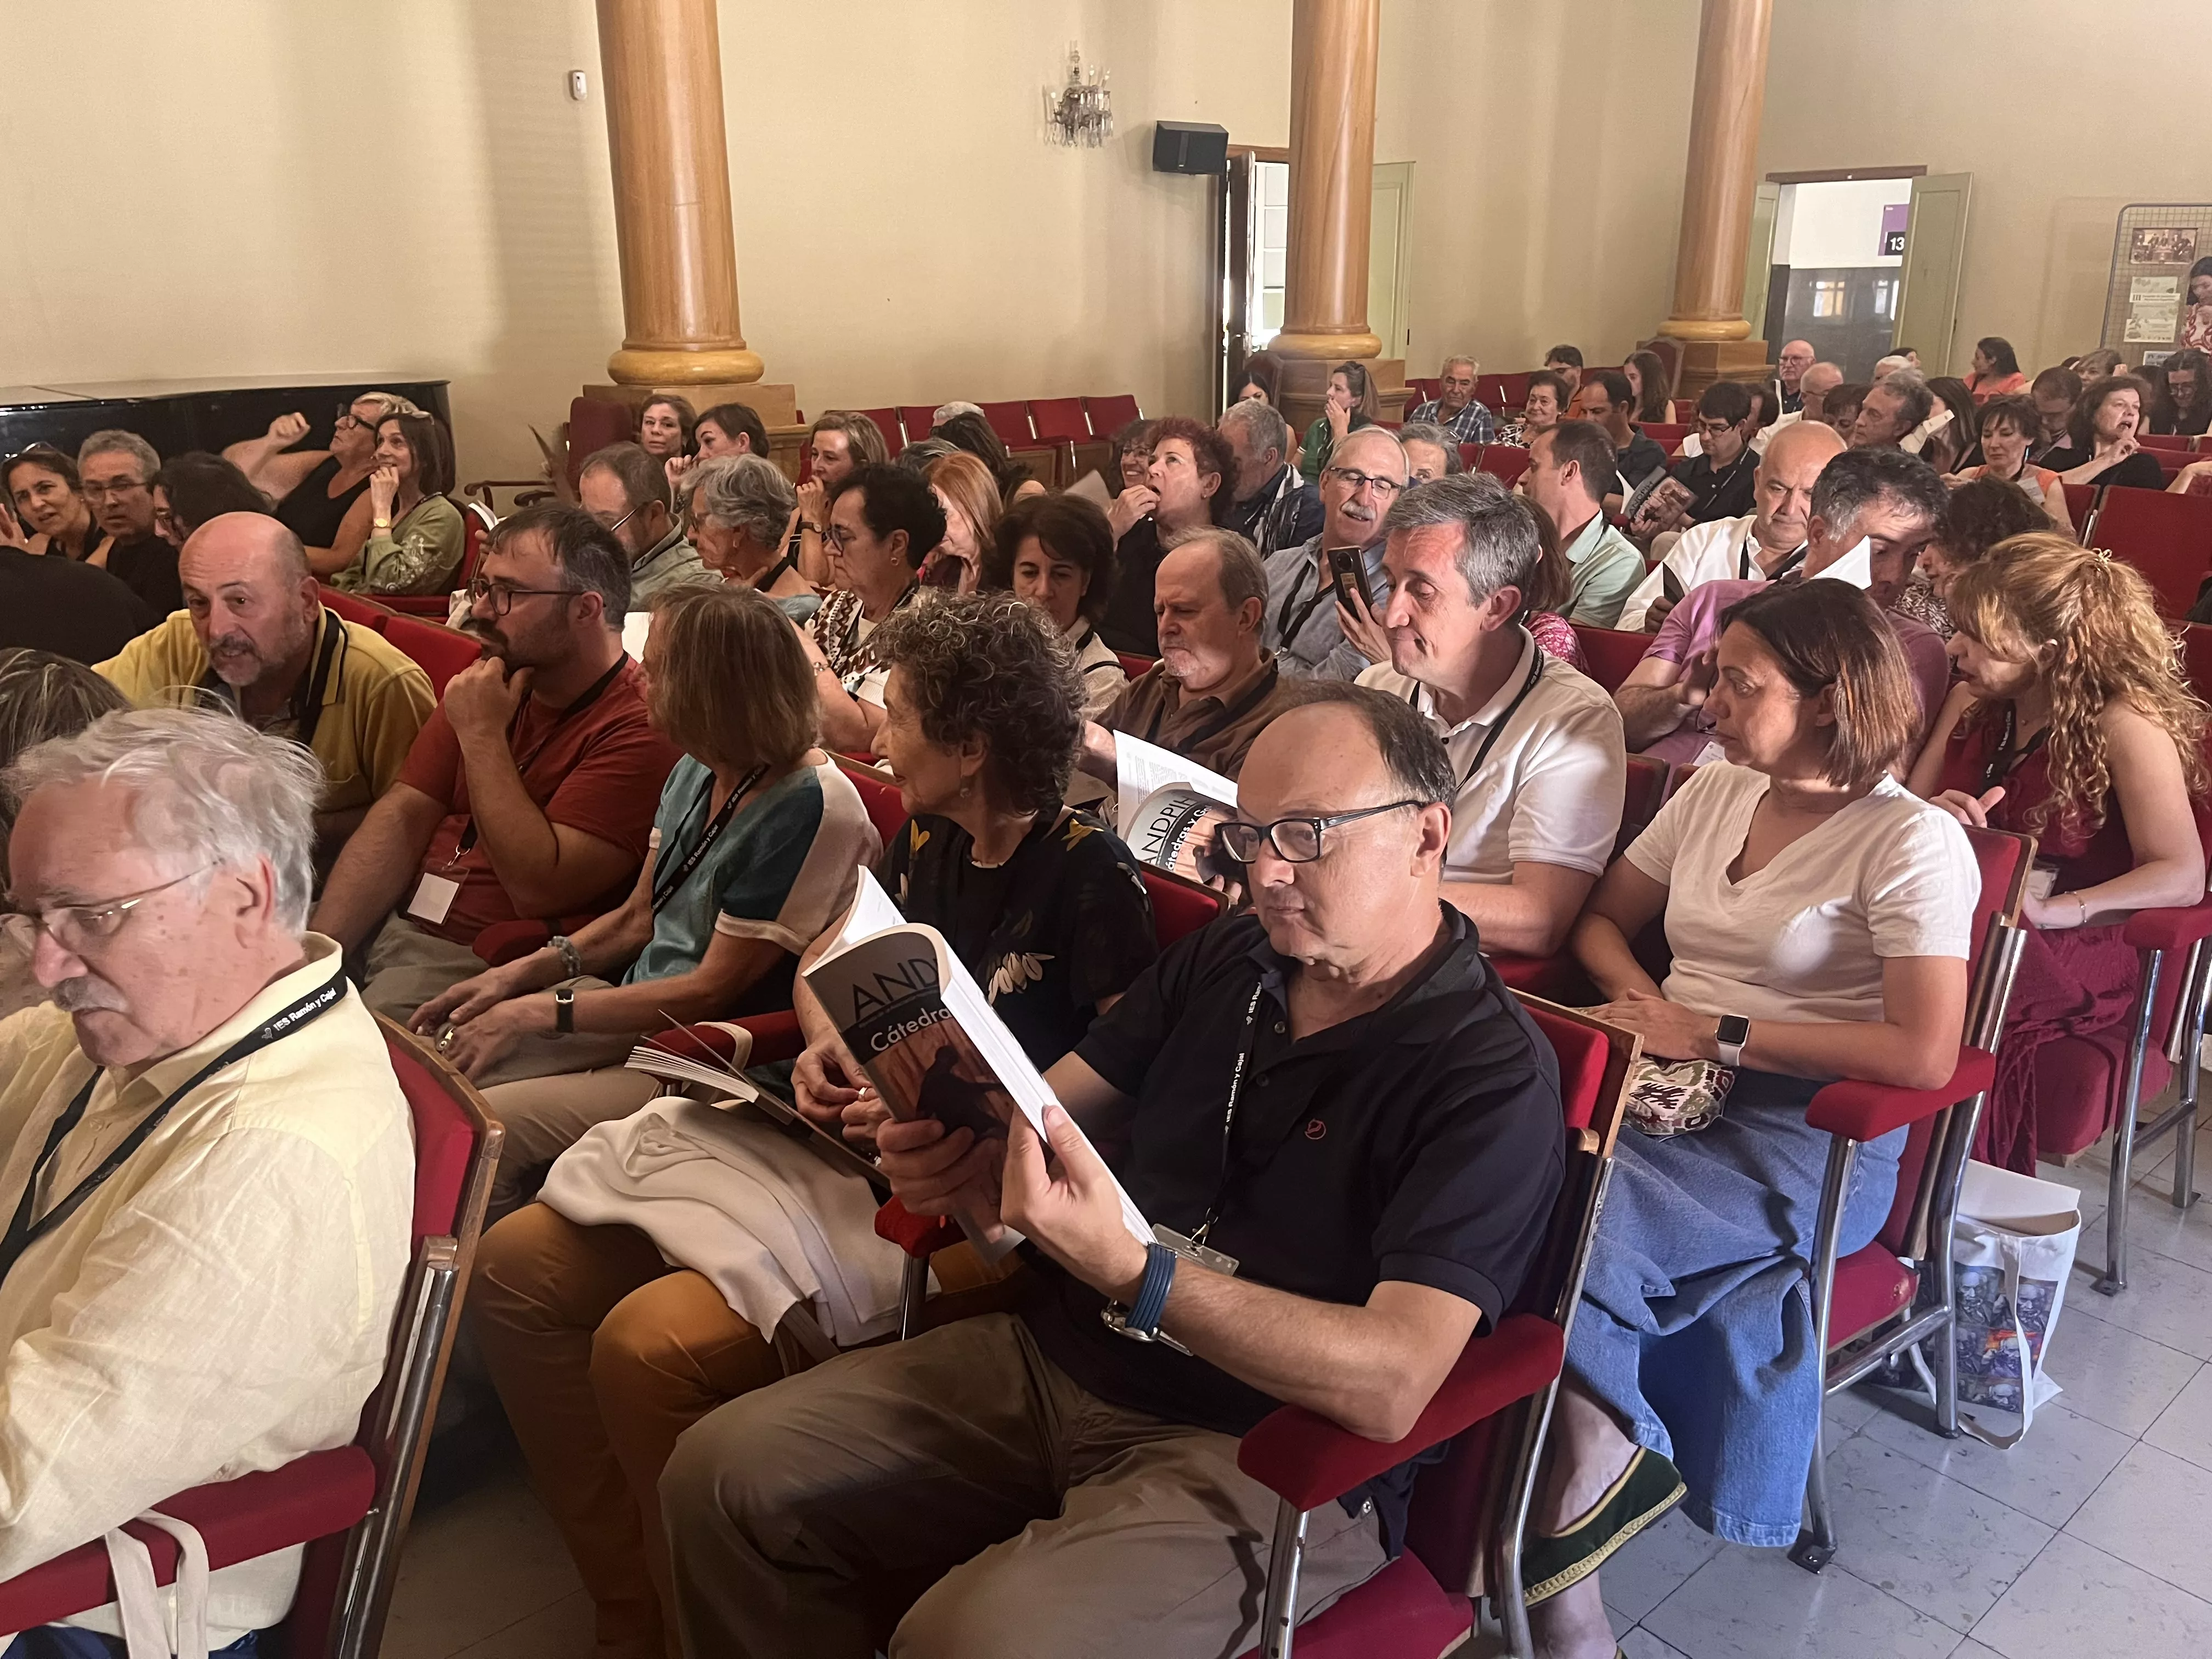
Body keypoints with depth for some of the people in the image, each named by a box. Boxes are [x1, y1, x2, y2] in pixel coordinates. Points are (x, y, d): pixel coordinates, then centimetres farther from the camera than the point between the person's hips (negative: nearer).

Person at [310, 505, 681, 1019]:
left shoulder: (639, 727, -18)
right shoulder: (486, 682, 9)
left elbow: (538, 889, -22)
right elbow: (403, 816, 6)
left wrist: (482, 736, -17)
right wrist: (316, 947, -6)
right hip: (392, 924, 7)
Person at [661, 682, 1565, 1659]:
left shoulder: (1492, 1078, -13)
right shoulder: (1222, 963, 8)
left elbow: (1393, 1384, -24)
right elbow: (1045, 1106, 12)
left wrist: (1133, 1272, -34)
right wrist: (959, 1157, -12)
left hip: (1271, 1461, -6)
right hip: (1049, 1355, 7)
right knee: (723, 1477, -4)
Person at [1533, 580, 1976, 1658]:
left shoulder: (1911, 841, -6)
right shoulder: (1714, 793, 14)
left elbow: (1924, 1055, -17)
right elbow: (1599, 919, 22)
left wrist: (1713, 1032, -16)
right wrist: (1640, 1000, 0)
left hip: (1812, 1134, -6)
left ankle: (1597, 1469, -4)